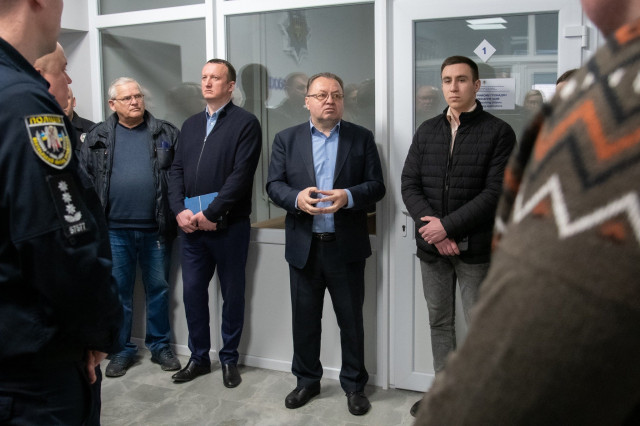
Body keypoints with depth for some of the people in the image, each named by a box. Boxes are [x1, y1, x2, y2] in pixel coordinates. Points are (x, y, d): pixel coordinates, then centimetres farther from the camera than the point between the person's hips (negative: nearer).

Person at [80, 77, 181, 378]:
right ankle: (121, 350, 24)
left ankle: (160, 346, 25)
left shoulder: (166, 133, 4)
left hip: (156, 229, 0)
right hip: (115, 230, 1)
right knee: (118, 291, 10)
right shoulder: (98, 137, 5)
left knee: (158, 288, 10)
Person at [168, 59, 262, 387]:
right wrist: (180, 210, -4)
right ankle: (199, 357, 25)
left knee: (232, 294, 7)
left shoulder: (245, 123, -3)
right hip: (190, 225, 5)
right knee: (192, 292, 9)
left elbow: (241, 174, -13)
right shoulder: (190, 124, 16)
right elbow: (177, 170, 12)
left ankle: (229, 359, 22)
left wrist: (211, 214, -15)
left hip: (229, 225, -5)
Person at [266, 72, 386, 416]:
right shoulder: (286, 139, 6)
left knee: (351, 320, 9)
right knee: (305, 319, 13)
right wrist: (297, 198, -20)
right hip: (303, 247, 1)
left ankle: (354, 385, 25)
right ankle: (307, 380, 30)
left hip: (347, 247, -1)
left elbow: (376, 186, -1)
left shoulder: (362, 138, 4)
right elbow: (274, 185, 1)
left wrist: (348, 196, -21)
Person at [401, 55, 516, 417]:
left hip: (475, 247, -4)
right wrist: (432, 228, -11)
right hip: (431, 245, 5)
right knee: (439, 321, 14)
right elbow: (409, 184, 4)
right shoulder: (427, 131, 10)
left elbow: (495, 193, -12)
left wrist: (448, 225, -16)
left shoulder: (498, 132, -4)